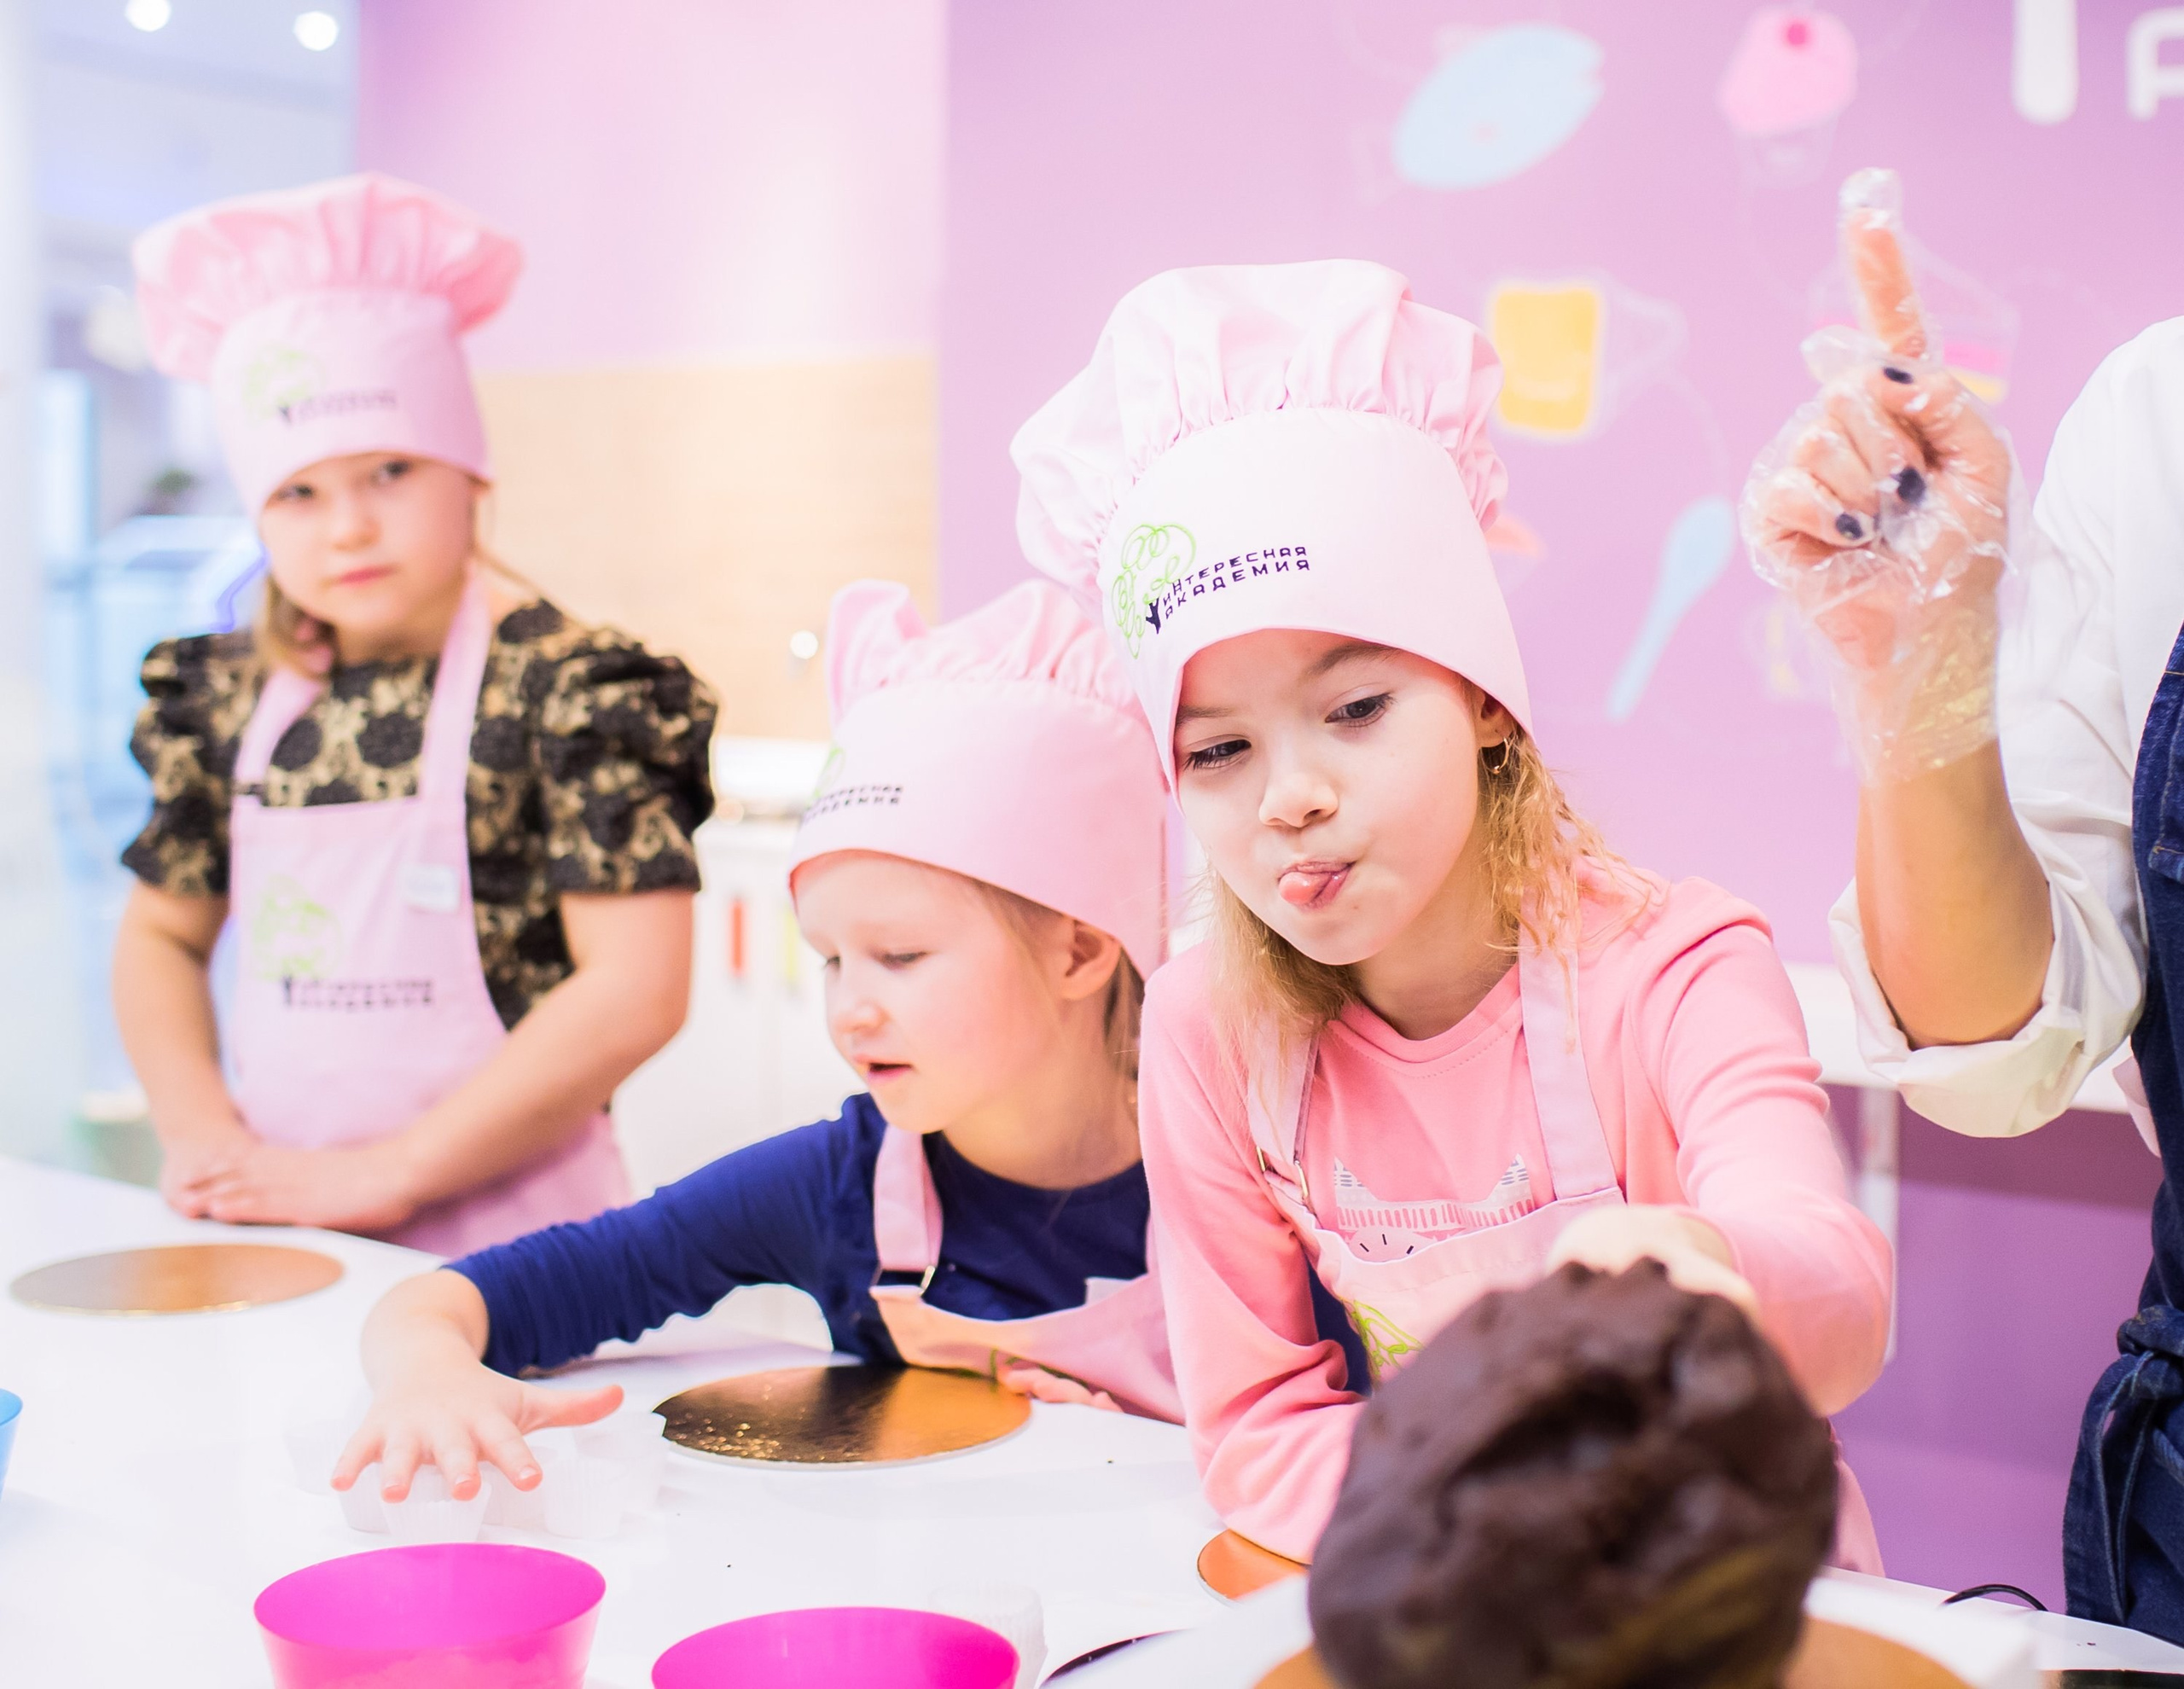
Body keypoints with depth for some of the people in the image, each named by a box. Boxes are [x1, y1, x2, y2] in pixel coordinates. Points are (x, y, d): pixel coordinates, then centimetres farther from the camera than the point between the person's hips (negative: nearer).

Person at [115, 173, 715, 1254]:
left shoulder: (563, 689, -8)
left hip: (503, 1230, -5)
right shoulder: (235, 700, 9)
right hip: (276, 1227, 5)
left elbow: (635, 990, -14)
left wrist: (385, 1171, -11)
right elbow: (162, 933, 21)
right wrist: (200, 1134, 3)